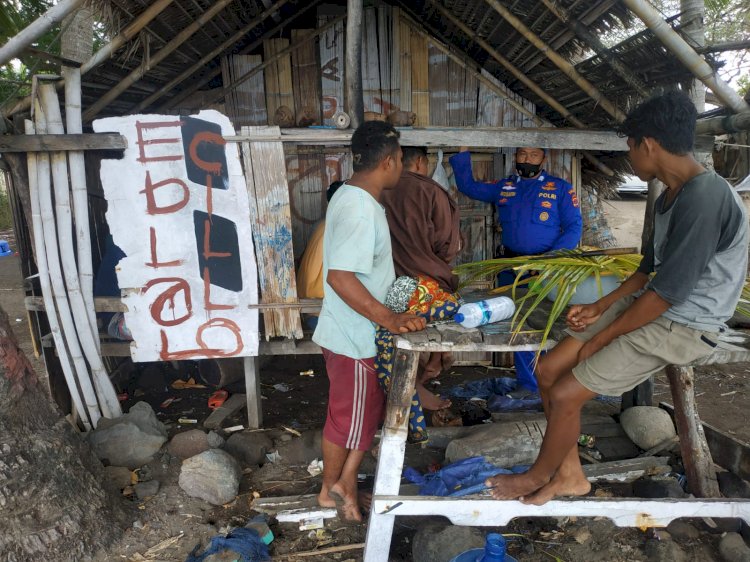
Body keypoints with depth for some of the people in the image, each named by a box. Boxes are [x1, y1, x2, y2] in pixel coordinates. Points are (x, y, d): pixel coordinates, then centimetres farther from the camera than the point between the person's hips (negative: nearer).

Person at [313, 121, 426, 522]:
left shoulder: (352, 196, 8)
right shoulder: (360, 209, -26)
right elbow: (339, 276, -33)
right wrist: (389, 319, -31)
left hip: (354, 332, 10)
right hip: (354, 337, -10)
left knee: (368, 408, 21)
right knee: (348, 417, 11)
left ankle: (344, 482, 35)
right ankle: (333, 488, 34)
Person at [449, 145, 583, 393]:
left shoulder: (561, 189, 2)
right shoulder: (503, 187, 14)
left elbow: (574, 227, -4)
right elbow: (468, 186, 19)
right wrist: (463, 150, 13)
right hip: (510, 268, 4)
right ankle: (530, 388, 22)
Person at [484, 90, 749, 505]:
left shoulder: (705, 198, -24)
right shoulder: (671, 196, 9)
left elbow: (666, 293, -25)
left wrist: (601, 339, -15)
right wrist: (601, 308, 7)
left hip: (682, 326, -9)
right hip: (652, 304, 9)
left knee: (565, 394, -12)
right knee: (549, 370, 1)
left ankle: (537, 477, 17)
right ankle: (569, 474, 16)